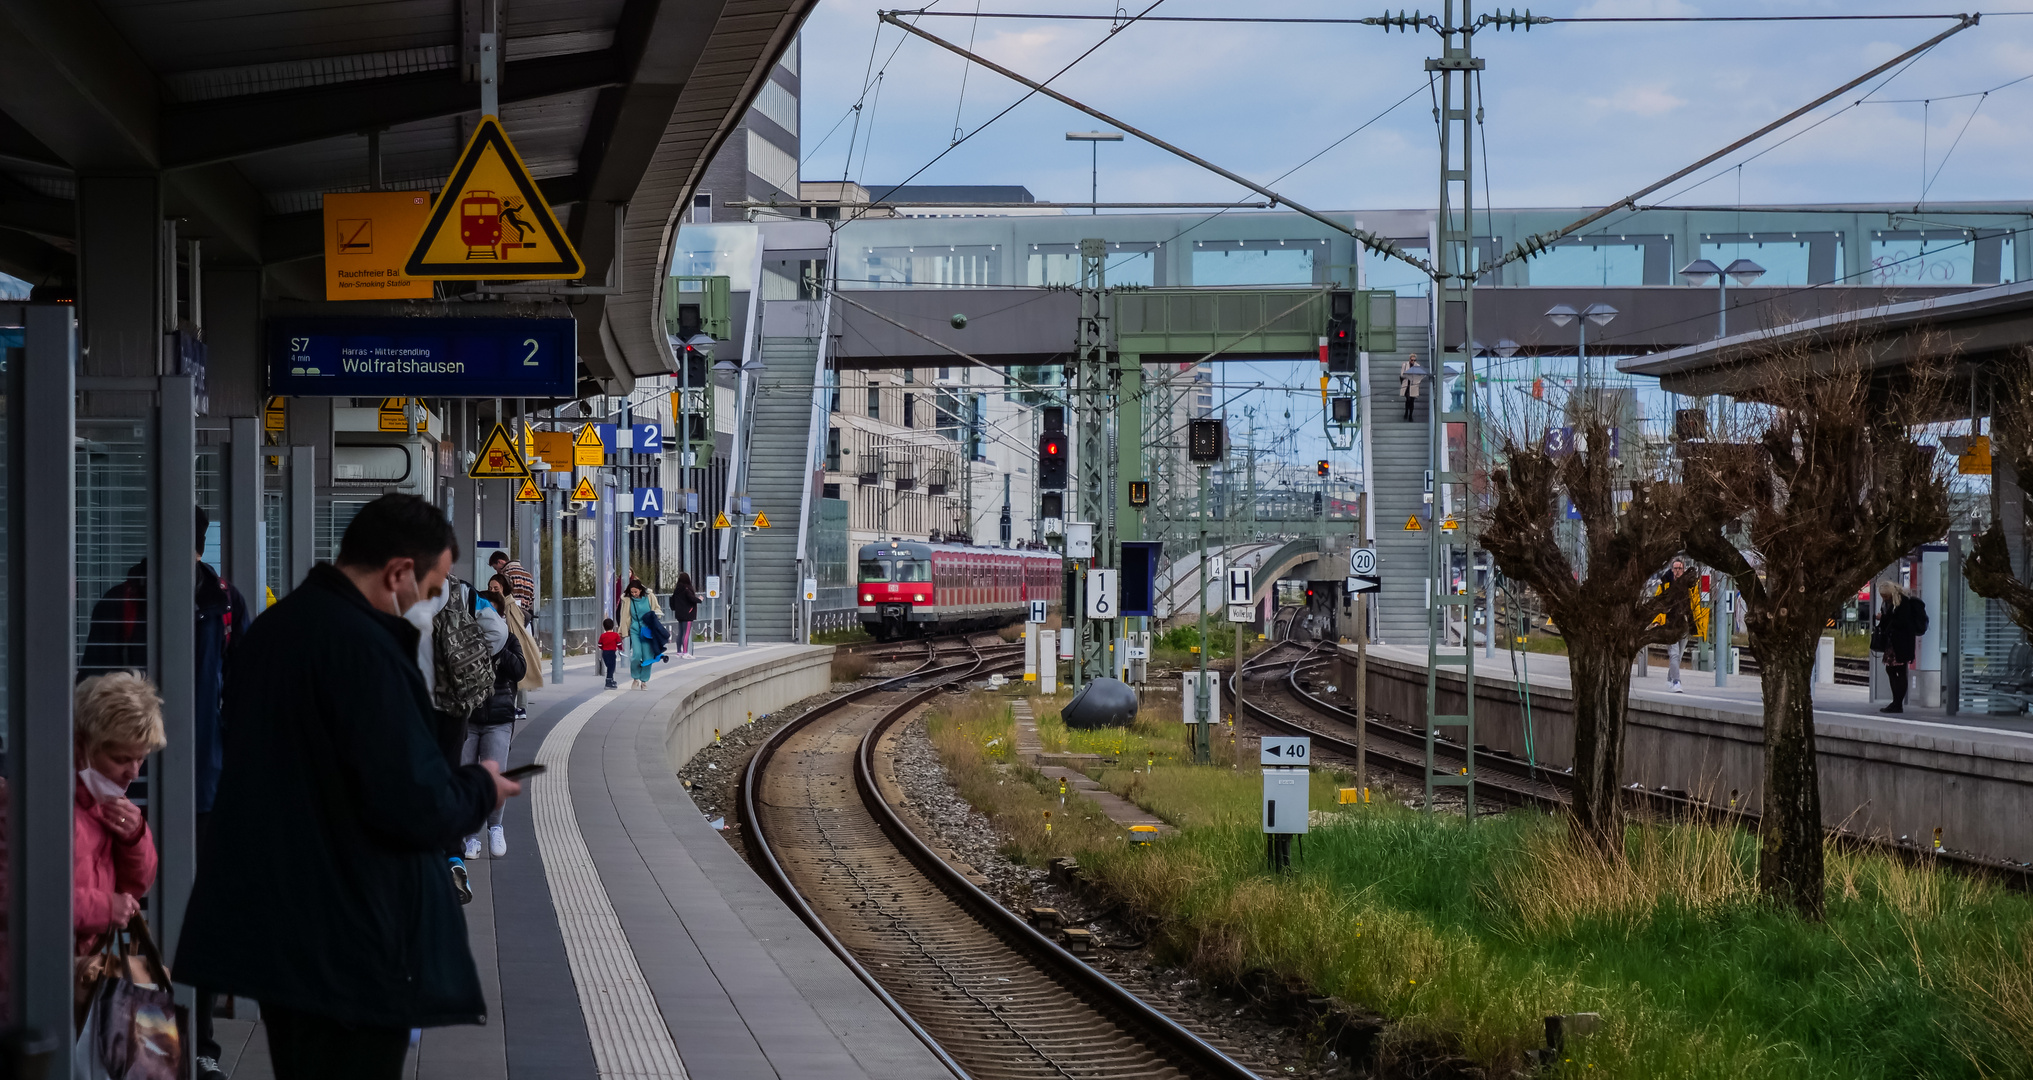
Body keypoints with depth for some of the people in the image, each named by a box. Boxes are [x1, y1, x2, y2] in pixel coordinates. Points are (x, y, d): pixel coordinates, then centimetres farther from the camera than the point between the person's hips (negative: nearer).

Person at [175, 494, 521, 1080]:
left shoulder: (269, 630, 9)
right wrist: (480, 787, -2)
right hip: (347, 950, -9)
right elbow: (415, 808, -22)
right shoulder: (363, 647, -20)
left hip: (271, 933, 9)